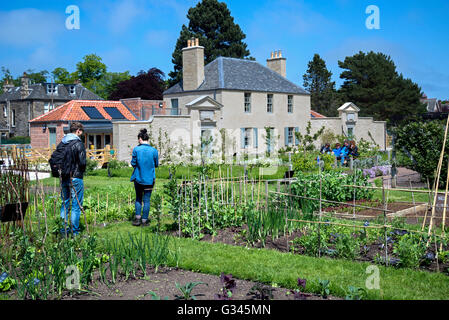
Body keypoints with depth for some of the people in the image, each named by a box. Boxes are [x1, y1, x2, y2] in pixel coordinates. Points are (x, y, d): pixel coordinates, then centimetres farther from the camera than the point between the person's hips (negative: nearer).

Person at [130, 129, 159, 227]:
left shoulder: (136, 149, -9)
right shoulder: (154, 150, -7)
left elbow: (133, 163, -4)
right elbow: (156, 164, 4)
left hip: (138, 178, 0)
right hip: (149, 179, 0)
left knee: (138, 198, 18)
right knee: (146, 200, 7)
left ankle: (138, 218, 13)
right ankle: (144, 221, 12)